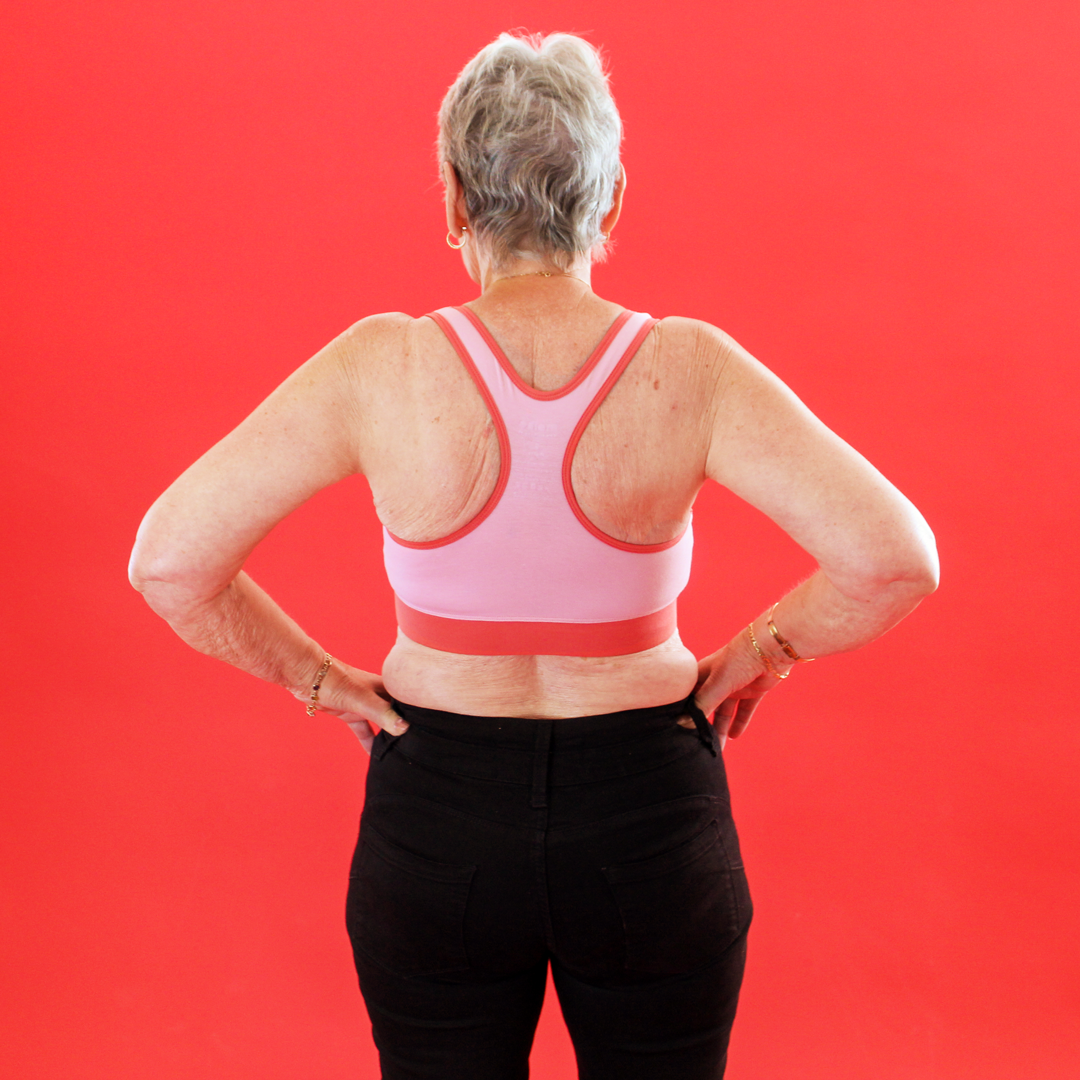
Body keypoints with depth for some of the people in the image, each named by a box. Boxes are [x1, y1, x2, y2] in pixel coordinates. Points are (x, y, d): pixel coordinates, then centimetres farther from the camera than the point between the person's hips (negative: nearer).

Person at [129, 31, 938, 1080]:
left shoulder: (381, 369, -14)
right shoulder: (688, 372, -14)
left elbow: (167, 561, -14)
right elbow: (895, 558, -18)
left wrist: (315, 678, -1)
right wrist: (756, 654, -2)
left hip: (437, 819, 0)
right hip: (648, 819, 1)